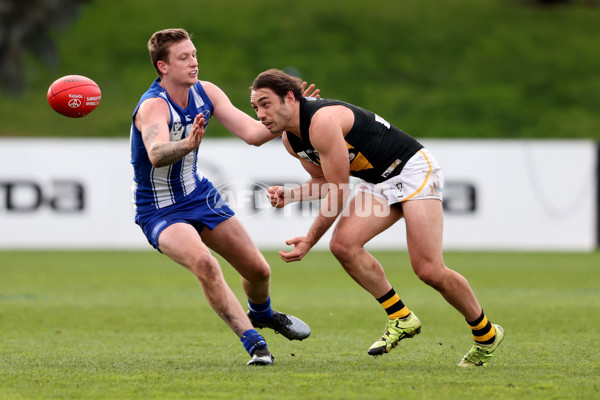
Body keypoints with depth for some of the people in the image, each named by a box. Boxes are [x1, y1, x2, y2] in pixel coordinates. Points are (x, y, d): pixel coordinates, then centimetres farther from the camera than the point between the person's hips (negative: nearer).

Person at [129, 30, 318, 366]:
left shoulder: (205, 92, -6)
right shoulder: (153, 106, -28)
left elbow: (253, 133, -6)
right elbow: (156, 154, -48)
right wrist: (188, 144, -68)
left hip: (201, 196, 7)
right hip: (161, 210, -7)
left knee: (258, 270, 9)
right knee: (203, 261, -34)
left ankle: (261, 313, 45)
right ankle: (254, 343, -25)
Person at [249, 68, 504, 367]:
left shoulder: (322, 121, -27)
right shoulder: (291, 139, 2)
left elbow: (338, 193, -23)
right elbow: (324, 181, 16)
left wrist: (310, 240, -17)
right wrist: (289, 194, -4)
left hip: (413, 169, -9)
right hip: (379, 183, 9)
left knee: (429, 270, -15)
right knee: (343, 244, -15)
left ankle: (486, 334, 6)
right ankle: (401, 318, -2)